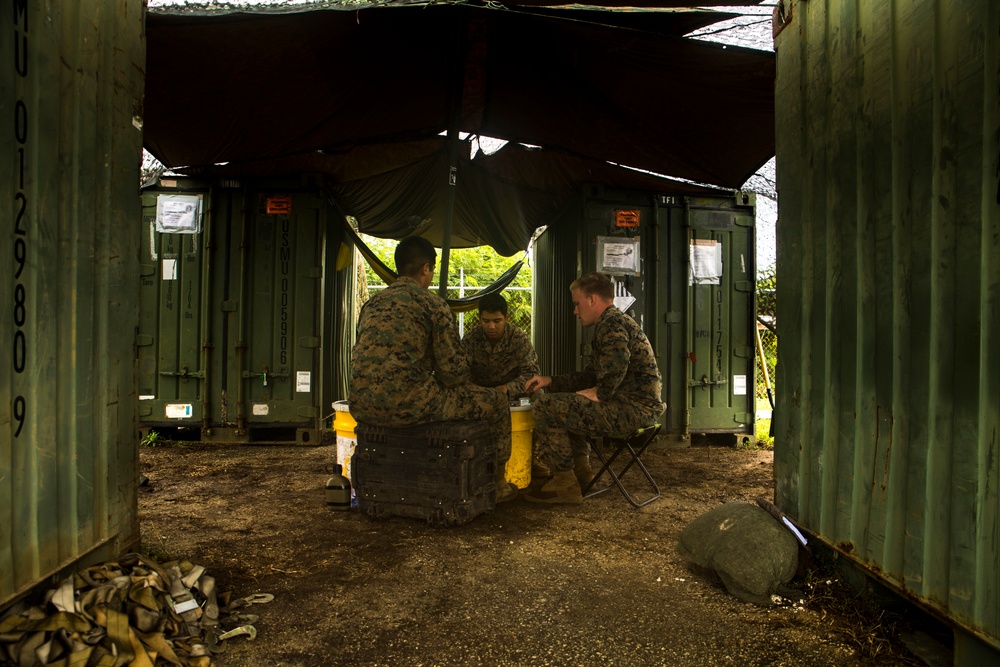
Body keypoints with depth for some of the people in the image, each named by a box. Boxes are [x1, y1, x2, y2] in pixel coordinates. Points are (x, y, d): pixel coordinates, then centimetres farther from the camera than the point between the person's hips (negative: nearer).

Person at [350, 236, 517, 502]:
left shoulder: (372, 303, 17)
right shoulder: (433, 304, -4)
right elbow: (453, 371, -7)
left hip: (362, 408, 8)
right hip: (407, 405, -8)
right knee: (495, 401, 12)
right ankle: (497, 485, 30)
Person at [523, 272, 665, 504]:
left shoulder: (612, 323, -12)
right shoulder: (612, 323, 23)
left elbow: (617, 363, -32)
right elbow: (590, 376, 25)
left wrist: (600, 394, -16)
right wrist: (551, 381, 17)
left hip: (635, 408, -11)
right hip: (638, 408, 11)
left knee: (545, 405, -14)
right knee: (562, 400, 26)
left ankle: (565, 483, -5)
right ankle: (579, 468, 21)